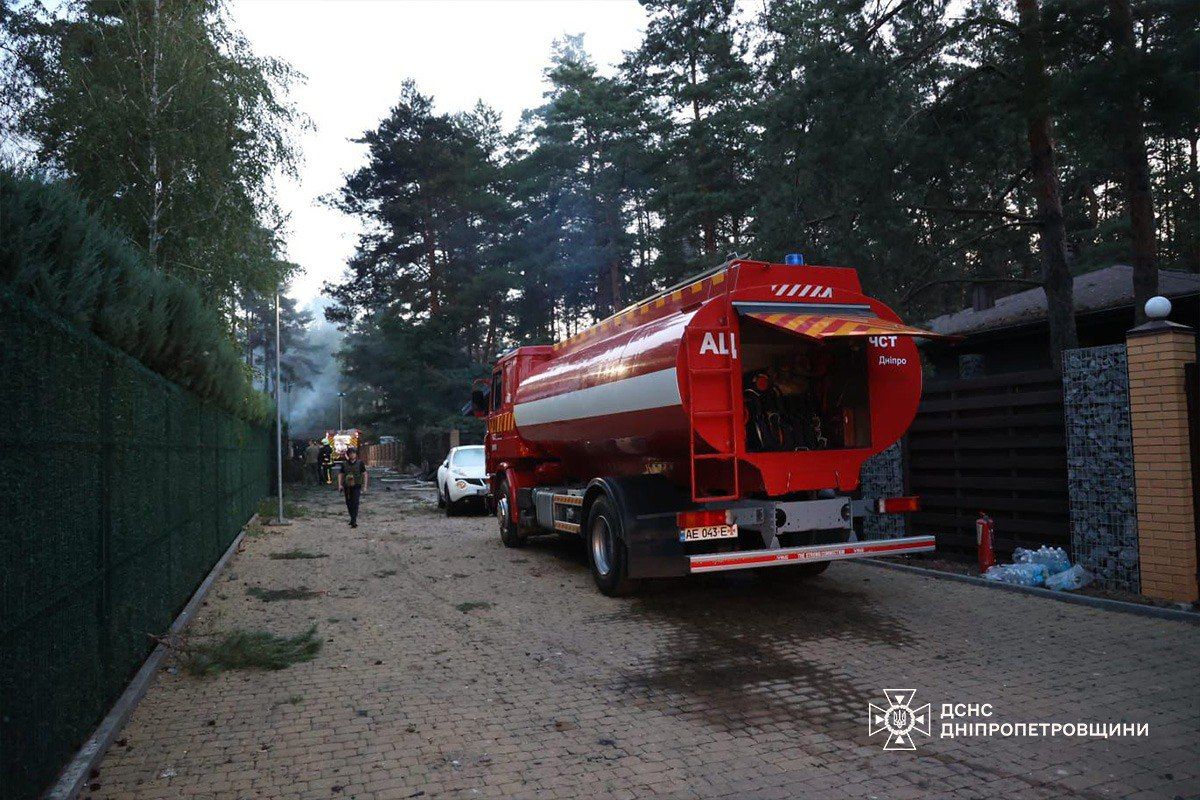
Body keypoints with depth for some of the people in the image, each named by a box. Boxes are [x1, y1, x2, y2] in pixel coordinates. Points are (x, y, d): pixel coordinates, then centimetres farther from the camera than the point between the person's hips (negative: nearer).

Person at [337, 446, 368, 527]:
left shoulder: (360, 463, 1)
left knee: (355, 502, -14)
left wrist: (364, 486, -1)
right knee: (348, 503, 10)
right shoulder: (344, 464, 7)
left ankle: (354, 521, -17)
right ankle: (353, 519, 28)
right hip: (347, 486, 4)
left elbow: (364, 474, 3)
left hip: (356, 486, -3)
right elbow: (340, 474, 12)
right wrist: (340, 485, 0)